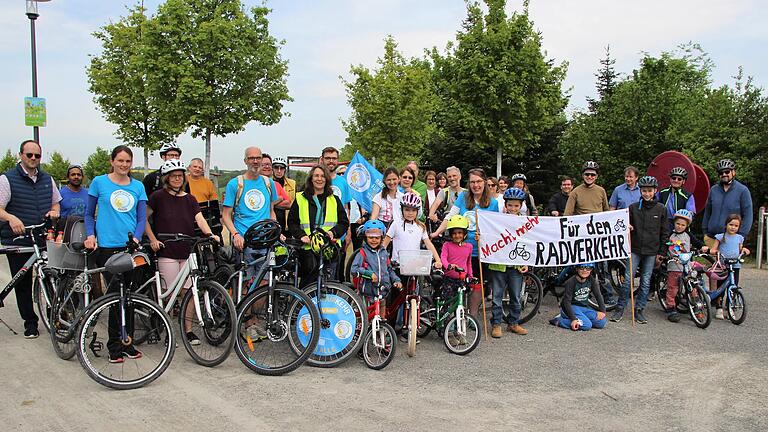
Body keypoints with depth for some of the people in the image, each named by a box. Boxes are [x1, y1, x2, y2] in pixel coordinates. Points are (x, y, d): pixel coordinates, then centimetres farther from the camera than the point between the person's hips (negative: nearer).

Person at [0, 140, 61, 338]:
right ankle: (30, 322, 17)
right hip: (17, 241, -3)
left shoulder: (47, 179, 13)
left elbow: (56, 202, 23)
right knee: (23, 284, 5)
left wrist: (54, 211, 0)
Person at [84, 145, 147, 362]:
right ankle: (114, 346, 7)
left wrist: (136, 238, -8)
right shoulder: (99, 182, 4)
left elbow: (142, 218, 9)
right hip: (107, 247, -3)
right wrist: (90, 235, -5)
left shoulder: (138, 186, 10)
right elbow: (89, 214, 10)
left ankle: (127, 343, 18)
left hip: (131, 247, 3)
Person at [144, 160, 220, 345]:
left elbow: (200, 219, 0)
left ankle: (189, 330, 10)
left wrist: (210, 234, -17)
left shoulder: (190, 199, 11)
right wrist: (152, 239, -3)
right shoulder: (158, 196, 2)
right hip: (167, 253, -3)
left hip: (187, 252, 3)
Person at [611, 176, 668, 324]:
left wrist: (661, 252, 4)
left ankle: (639, 310, 16)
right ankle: (620, 308, 6)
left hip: (651, 252, 1)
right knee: (628, 279, -4)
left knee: (646, 282, 6)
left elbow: (664, 232, 7)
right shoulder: (633, 207, 2)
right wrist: (626, 227, -13)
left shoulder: (661, 209, 3)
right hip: (635, 249, 0)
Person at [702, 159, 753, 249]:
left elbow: (747, 215, -3)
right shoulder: (713, 190, 11)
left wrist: (741, 236, -9)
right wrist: (705, 232, 11)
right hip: (711, 237, 3)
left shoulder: (743, 190, -1)